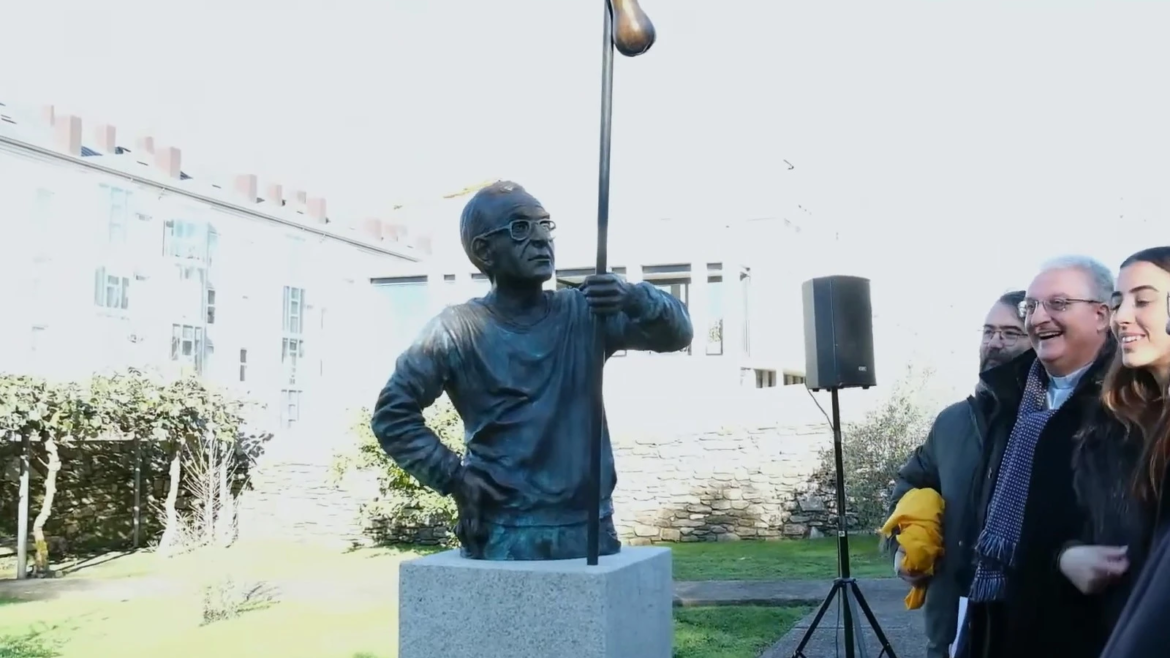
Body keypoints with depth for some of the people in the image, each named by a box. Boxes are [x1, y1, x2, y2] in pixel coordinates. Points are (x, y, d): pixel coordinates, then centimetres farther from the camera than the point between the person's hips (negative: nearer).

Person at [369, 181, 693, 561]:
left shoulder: (584, 314, 5)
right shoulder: (459, 331, -2)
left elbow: (676, 331, -1)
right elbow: (392, 413, 1)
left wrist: (633, 298, -22)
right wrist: (452, 475, -8)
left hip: (588, 530, 3)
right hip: (503, 536, -3)